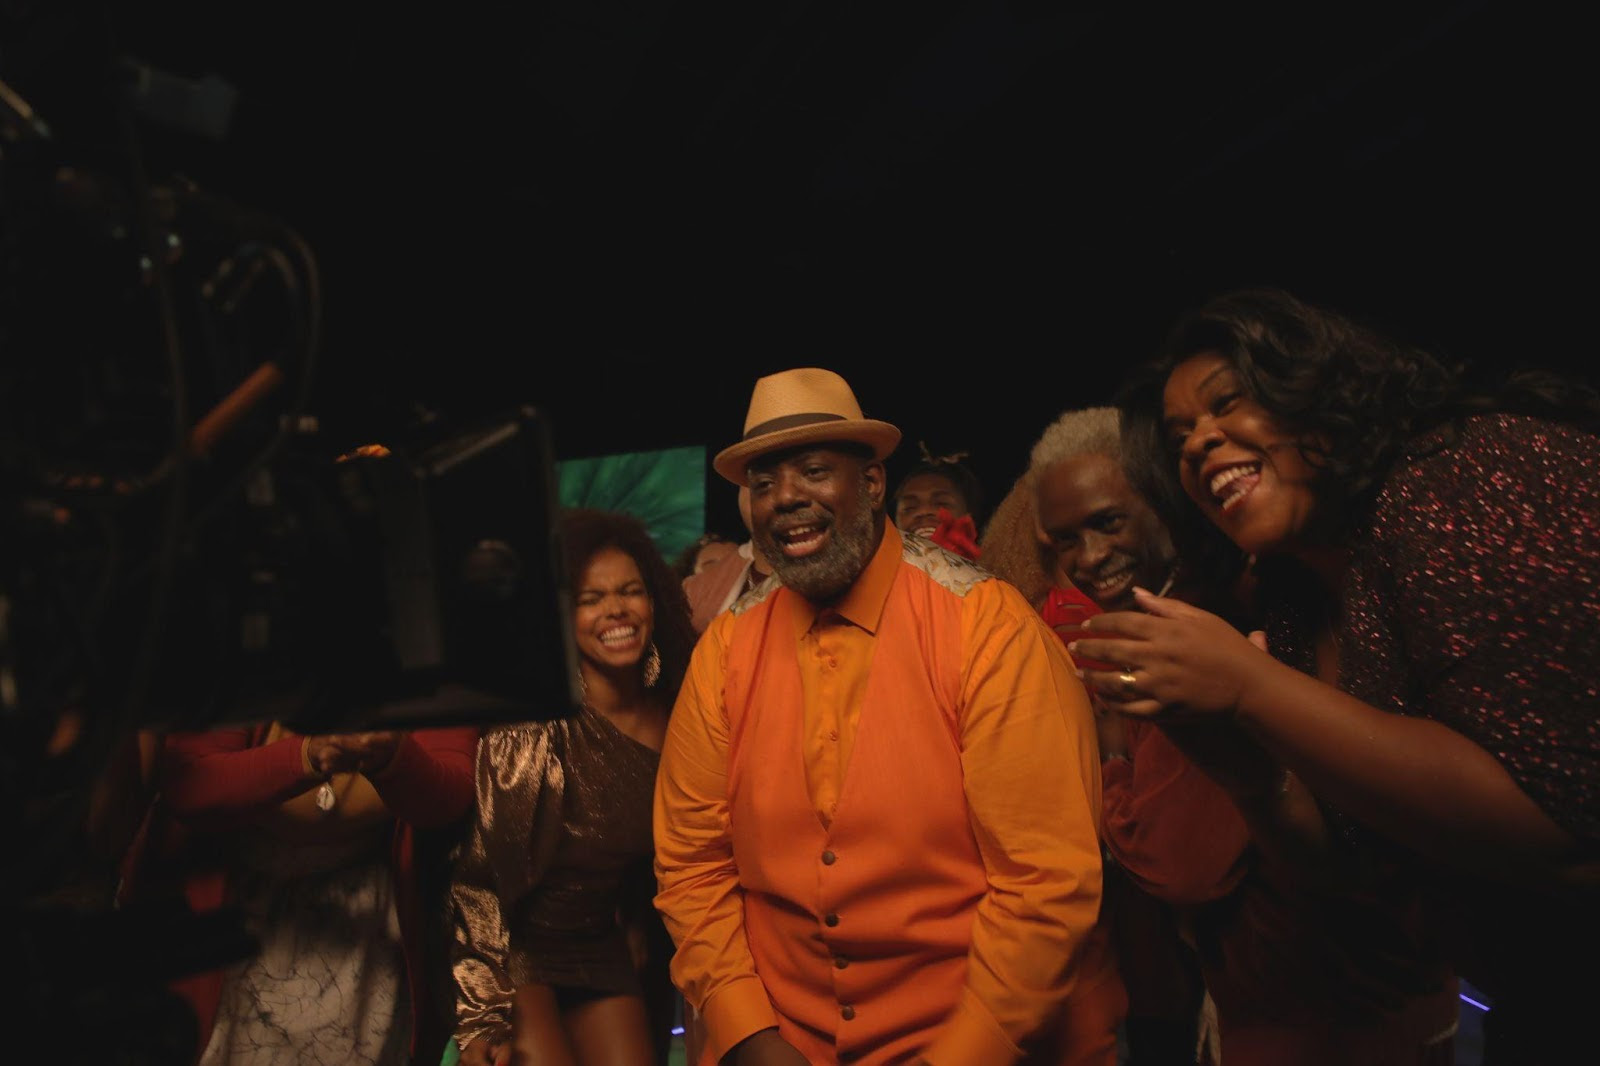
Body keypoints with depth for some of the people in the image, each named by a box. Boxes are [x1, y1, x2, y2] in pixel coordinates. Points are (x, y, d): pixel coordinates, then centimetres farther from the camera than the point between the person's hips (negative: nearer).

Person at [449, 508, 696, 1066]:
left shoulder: (672, 718, -7)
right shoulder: (533, 724, -22)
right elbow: (478, 873, -17)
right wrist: (482, 1016, -17)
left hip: (606, 953, 5)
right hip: (513, 952, -4)